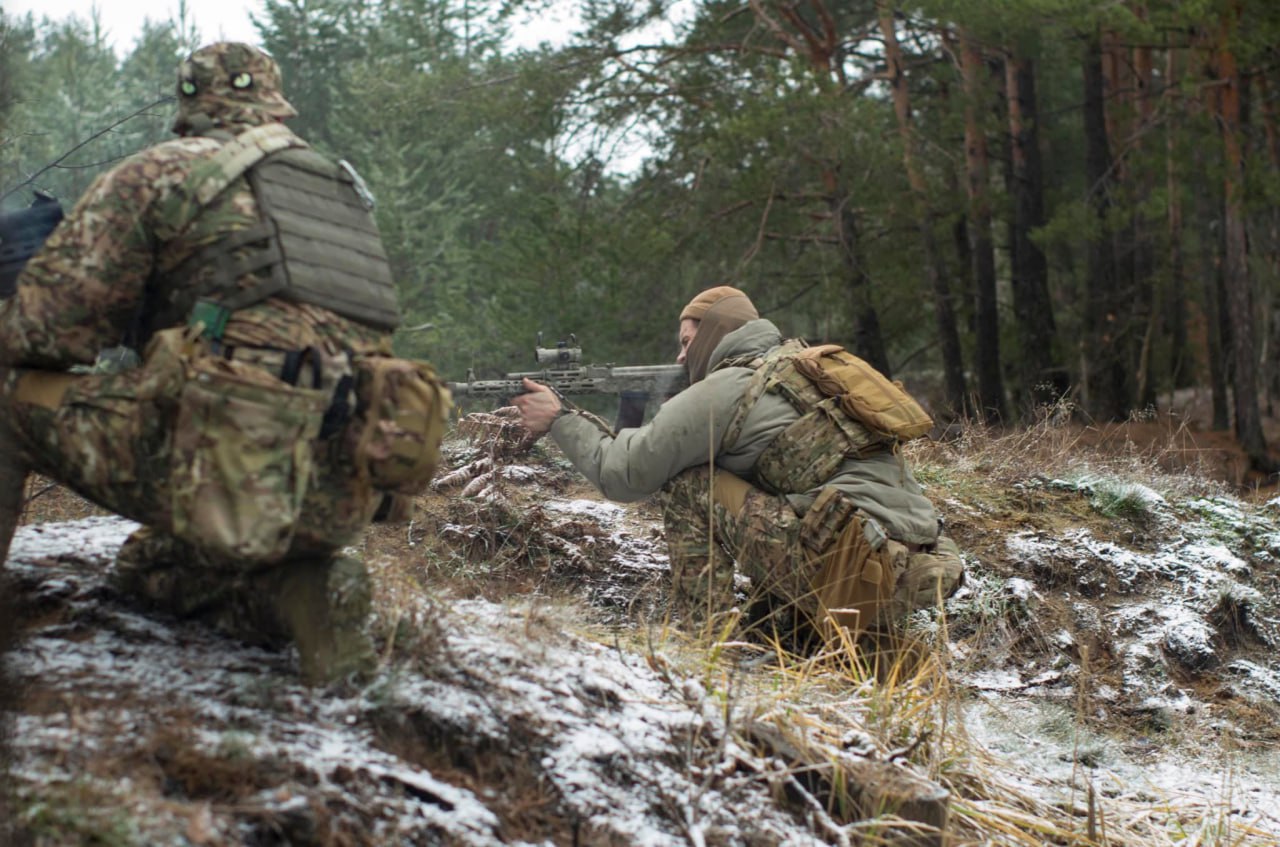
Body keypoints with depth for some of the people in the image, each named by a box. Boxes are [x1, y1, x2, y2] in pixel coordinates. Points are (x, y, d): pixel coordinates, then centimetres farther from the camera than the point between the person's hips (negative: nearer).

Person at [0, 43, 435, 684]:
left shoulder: (161, 169, 5)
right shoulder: (341, 188, 25)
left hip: (235, 466, -7)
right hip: (346, 495, 7)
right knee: (147, 565, 31)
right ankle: (300, 588, 4)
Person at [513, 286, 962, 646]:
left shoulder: (724, 389, -1)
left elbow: (623, 475, 5)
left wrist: (559, 420, 17)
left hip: (854, 566, -9)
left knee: (689, 487, 2)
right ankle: (800, 620, 17)